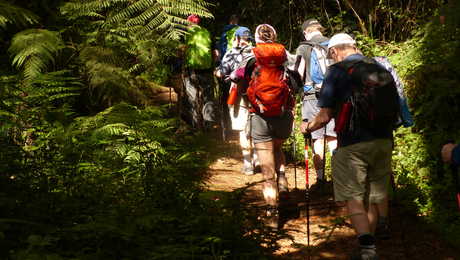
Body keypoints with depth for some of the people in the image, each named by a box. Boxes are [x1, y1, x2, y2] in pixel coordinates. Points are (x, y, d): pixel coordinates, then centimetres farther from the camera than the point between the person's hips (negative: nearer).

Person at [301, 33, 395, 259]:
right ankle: (370, 239, 31)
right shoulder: (380, 68, 9)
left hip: (353, 144, -5)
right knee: (376, 195, 16)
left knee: (353, 197, 1)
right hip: (384, 141, 6)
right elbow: (396, 107, 16)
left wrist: (309, 127, 11)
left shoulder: (337, 71, -6)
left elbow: (325, 116, -8)